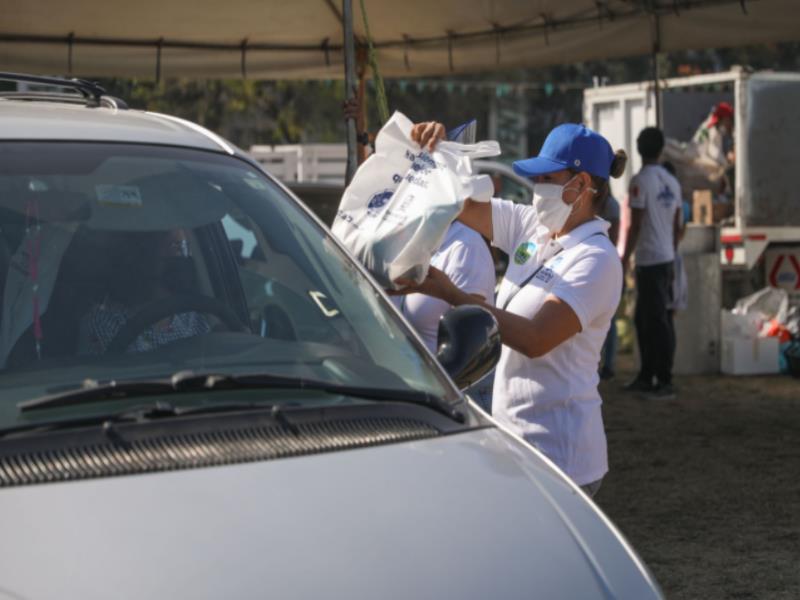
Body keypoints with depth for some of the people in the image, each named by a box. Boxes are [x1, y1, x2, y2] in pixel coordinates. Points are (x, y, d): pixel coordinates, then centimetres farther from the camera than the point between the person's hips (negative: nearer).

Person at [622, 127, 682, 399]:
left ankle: (665, 382, -3)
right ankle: (646, 376, 23)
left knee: (658, 321, -5)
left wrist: (625, 259, -9)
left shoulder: (641, 181, -13)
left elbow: (635, 225, -15)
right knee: (644, 318, 17)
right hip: (667, 259, 8)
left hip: (649, 261, -8)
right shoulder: (672, 182, 11)